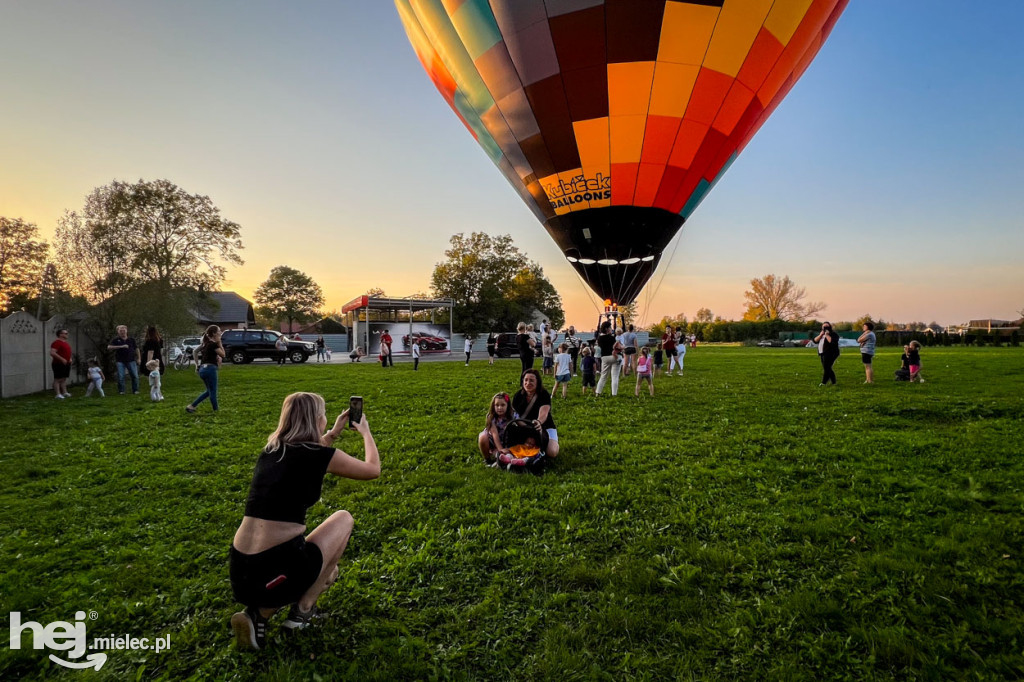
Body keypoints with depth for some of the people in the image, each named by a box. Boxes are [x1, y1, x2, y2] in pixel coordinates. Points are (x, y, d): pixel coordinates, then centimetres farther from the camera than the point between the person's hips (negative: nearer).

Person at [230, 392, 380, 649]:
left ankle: (258, 613, 11)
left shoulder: (270, 450, 11)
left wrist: (334, 433, 37)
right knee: (344, 518, 18)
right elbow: (373, 469, 10)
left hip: (239, 572, 6)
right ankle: (303, 607, 16)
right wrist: (365, 432, 25)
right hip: (277, 572, -6)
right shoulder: (321, 454, -7)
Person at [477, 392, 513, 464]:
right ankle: (487, 458, -11)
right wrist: (500, 449, -36)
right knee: (482, 437, -33)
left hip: (503, 443, 1)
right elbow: (495, 433, -28)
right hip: (491, 440, 0)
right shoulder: (491, 417, -20)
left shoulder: (511, 418, -17)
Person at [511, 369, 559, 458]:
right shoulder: (518, 395, -4)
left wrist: (539, 422, -59)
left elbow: (543, 413, -36)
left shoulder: (544, 395, -18)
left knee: (552, 452, -24)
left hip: (544, 427, -3)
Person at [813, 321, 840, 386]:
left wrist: (827, 335, -17)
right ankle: (833, 382, 19)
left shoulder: (833, 334, -6)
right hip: (822, 354, 8)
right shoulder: (821, 334, 17)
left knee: (826, 368, -10)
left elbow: (832, 341, -24)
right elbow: (815, 341, 7)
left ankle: (824, 383, -8)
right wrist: (820, 335, -5)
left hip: (830, 354, -8)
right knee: (827, 369, 11)